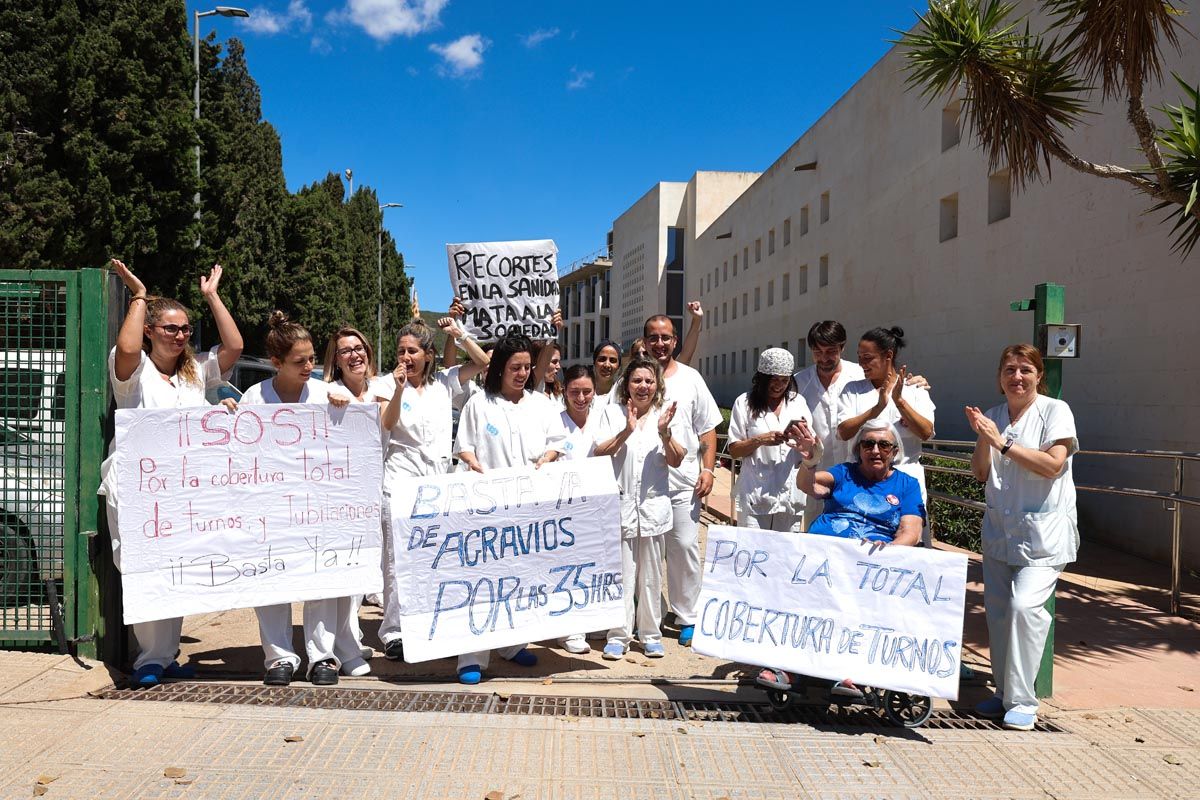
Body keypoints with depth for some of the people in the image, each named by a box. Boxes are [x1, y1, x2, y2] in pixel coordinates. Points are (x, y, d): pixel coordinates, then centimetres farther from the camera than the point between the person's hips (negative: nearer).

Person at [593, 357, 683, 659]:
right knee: (621, 573, -1)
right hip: (620, 503, -1)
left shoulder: (667, 412, 6)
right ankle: (618, 636, 9)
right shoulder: (612, 412, 4)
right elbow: (599, 453, -4)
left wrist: (665, 432, -15)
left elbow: (676, 461, 1)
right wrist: (626, 431, -17)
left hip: (653, 504, 1)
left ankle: (651, 634, 21)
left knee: (651, 575, 9)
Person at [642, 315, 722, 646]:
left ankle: (687, 616, 13)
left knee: (685, 547, 0)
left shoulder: (690, 378, 8)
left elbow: (707, 428, 9)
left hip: (683, 481, 0)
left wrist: (707, 468, 1)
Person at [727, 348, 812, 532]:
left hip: (790, 495, 3)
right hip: (756, 495, -2)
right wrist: (760, 440, -15)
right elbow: (734, 450, 2)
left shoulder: (798, 402, 12)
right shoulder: (745, 403, 3)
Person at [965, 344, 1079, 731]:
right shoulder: (994, 415, 9)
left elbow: (1052, 465, -17)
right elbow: (980, 474, 7)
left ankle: (1021, 701, -6)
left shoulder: (1056, 411, -6)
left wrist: (1003, 443, -18)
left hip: (1043, 530, -5)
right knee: (998, 611, 8)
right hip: (999, 528, 6)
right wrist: (983, 439, -9)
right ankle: (1004, 692, 21)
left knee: (1025, 605, -17)